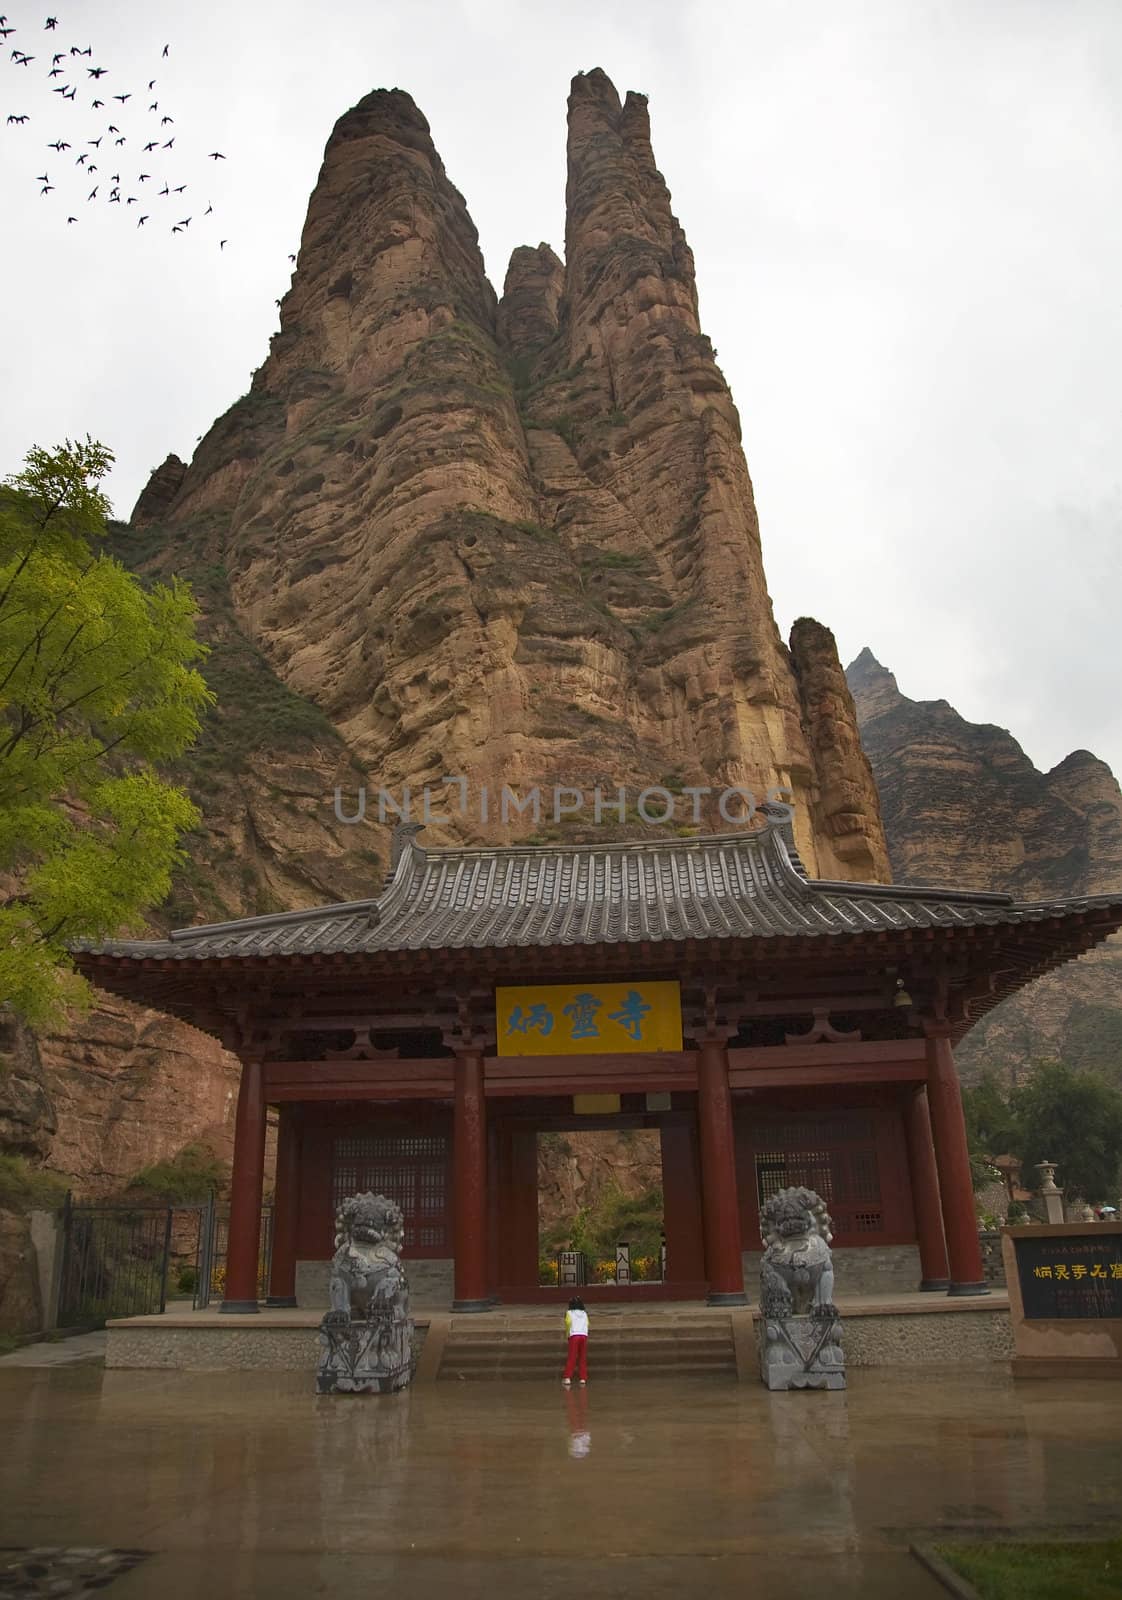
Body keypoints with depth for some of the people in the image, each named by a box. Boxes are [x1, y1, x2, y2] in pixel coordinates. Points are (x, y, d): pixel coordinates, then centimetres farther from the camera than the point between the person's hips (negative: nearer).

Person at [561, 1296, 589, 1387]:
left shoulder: (569, 1313, 8)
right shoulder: (584, 1313, 18)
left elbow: (568, 1322, -8)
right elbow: (587, 1324, 6)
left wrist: (567, 1333, 5)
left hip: (574, 1336, -3)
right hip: (584, 1335, 3)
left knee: (571, 1359, -3)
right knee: (583, 1359, 9)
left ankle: (567, 1379, -14)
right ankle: (583, 1379, 4)